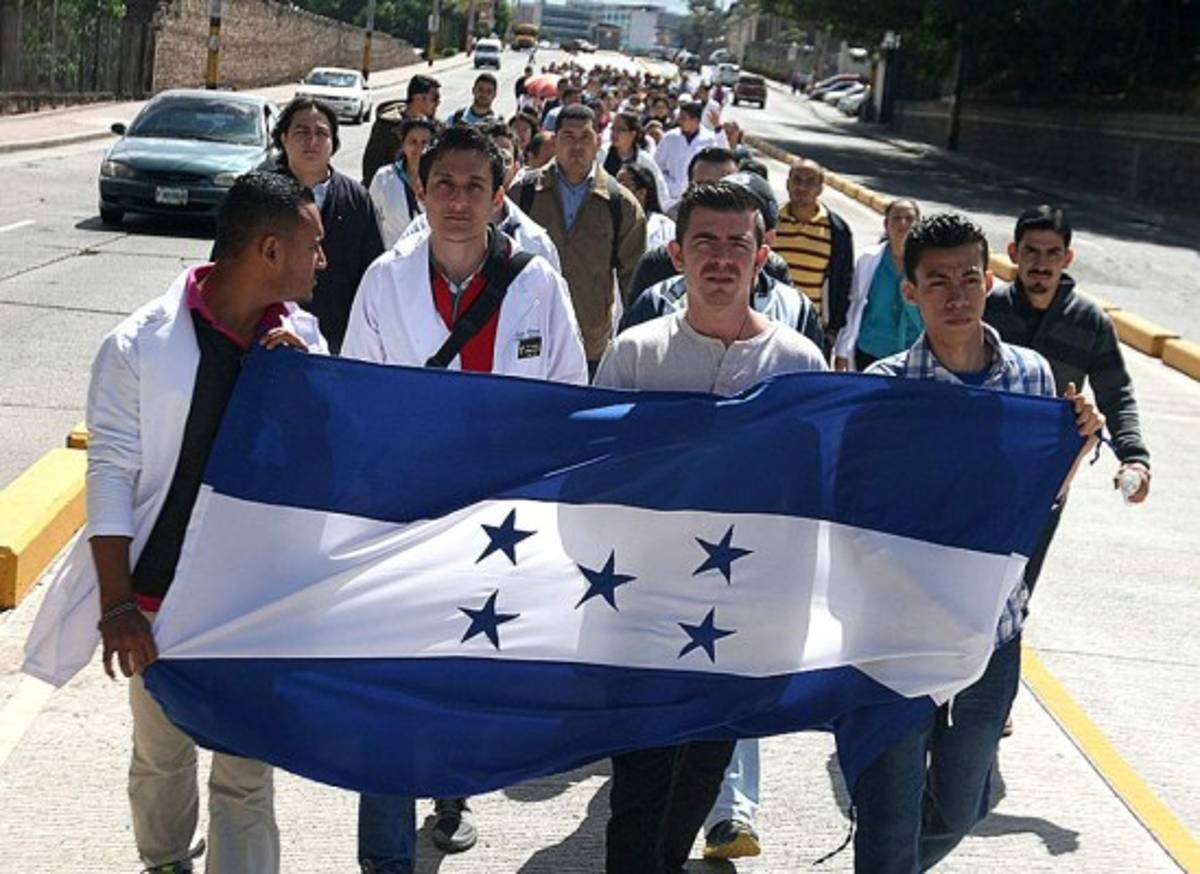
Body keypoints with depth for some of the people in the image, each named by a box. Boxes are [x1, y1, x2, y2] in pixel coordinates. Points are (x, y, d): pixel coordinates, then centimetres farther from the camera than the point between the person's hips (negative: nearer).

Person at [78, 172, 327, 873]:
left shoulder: (300, 337, 1)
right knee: (162, 754, 17)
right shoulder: (140, 345, -11)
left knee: (247, 774, 5)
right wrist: (116, 605, -12)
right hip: (163, 600, -2)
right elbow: (111, 477, -9)